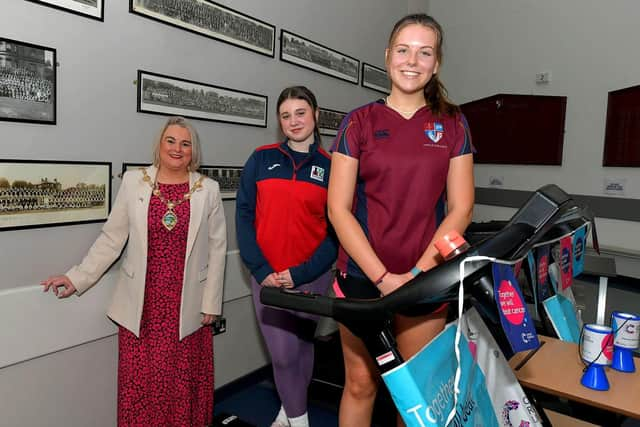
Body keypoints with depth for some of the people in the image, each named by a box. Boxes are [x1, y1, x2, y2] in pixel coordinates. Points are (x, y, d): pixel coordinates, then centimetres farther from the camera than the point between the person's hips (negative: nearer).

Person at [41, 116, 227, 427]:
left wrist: (210, 302, -1)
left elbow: (217, 248, 0)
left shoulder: (208, 190, -1)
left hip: (187, 305, 0)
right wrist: (78, 277, -2)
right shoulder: (133, 182, 0)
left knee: (184, 381, 9)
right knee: (140, 382, 8)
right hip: (141, 304, 1)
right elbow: (111, 238, 4)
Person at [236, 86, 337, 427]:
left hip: (312, 277, 0)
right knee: (282, 354, 0)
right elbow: (244, 216, -1)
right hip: (268, 277, 0)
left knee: (302, 347, 13)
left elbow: (336, 230, -3)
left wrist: (301, 273, -12)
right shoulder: (261, 160, 2)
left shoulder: (331, 166, 0)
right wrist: (262, 270, -10)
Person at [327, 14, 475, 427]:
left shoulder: (452, 124, 5)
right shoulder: (360, 122, 1)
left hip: (426, 277, 1)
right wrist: (382, 276, -12)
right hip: (362, 274, -1)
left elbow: (460, 208, 1)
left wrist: (418, 272, -10)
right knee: (361, 385, 10)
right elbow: (338, 209, -5)